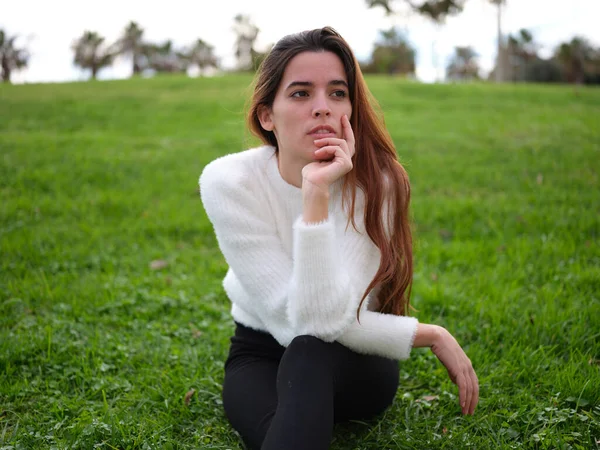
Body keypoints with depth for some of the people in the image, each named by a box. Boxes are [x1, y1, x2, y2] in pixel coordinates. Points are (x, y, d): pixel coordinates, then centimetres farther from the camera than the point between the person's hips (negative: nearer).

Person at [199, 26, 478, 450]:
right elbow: (302, 321, -25)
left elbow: (332, 319, -30)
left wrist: (318, 196, -38)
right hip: (261, 356, 0)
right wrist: (432, 335, -21)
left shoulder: (377, 182, -21)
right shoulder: (228, 182, -21)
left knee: (309, 355, -36)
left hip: (356, 364, 1)